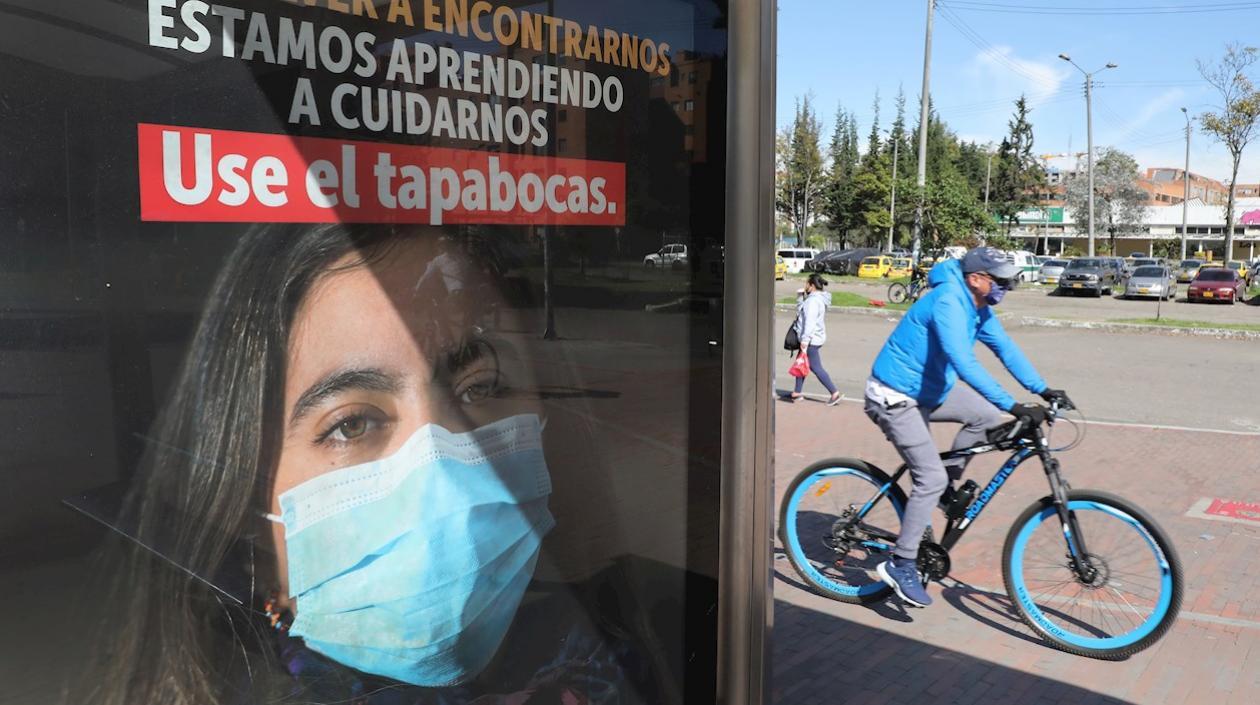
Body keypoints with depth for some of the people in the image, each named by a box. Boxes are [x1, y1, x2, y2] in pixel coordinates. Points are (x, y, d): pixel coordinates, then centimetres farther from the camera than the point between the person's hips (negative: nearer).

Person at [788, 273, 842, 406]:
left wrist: (805, 340, -28)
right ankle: (797, 392, 26)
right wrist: (802, 297, 8)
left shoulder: (813, 301, -20)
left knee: (815, 367, -6)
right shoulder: (818, 298, 12)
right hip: (814, 338, 11)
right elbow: (801, 310, 21)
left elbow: (810, 321, -26)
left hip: (811, 340, -11)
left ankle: (834, 393, -4)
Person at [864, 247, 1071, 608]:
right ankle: (900, 565, -4)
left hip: (930, 389, 9)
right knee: (931, 478, -13)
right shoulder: (949, 303, -27)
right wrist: (1013, 406, -40)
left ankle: (949, 479, 18)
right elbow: (965, 364, -37)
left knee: (986, 415, 6)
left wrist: (1043, 390, -6)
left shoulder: (979, 308, 3)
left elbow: (1006, 348, 4)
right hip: (895, 397, -9)